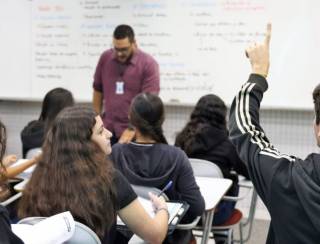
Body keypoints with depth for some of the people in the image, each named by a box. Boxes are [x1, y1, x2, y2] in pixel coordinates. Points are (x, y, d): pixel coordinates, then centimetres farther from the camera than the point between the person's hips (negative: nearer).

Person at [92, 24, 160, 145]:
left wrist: (132, 129, -25)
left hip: (135, 132, -4)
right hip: (108, 130, 4)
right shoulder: (105, 58, 2)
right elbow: (98, 90, 13)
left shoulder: (148, 64, -12)